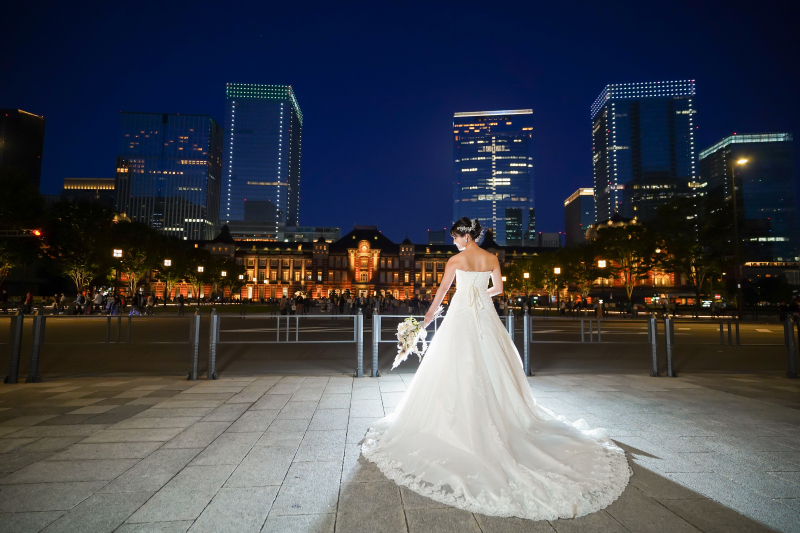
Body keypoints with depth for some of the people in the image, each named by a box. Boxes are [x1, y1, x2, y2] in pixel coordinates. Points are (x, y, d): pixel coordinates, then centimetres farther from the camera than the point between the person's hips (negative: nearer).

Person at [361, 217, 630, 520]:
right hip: (485, 314, 5)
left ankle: (462, 421, 9)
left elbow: (442, 290, 2)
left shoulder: (456, 260, -7)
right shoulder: (492, 259, 3)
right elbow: (498, 289, 12)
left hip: (461, 314, -4)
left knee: (459, 367, 3)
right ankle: (496, 414, 22)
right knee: (490, 364, 14)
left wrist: (430, 315, 16)